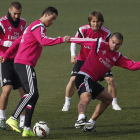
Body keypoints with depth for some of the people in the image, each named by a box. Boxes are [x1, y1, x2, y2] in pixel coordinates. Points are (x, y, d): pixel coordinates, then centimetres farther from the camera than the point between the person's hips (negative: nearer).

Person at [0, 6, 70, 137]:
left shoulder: (33, 27, 25)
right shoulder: (38, 26, -8)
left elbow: (18, 41, 30)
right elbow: (43, 41, -26)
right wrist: (62, 39, -28)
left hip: (20, 63, 11)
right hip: (25, 64, -11)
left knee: (33, 95, 5)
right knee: (32, 93, -19)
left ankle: (27, 129, 0)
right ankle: (13, 119, -21)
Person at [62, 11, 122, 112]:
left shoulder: (106, 33, -18)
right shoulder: (83, 30, -20)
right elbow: (74, 41, -6)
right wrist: (73, 55, -20)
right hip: (83, 58, -1)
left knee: (110, 79, -11)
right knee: (73, 80, -14)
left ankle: (115, 104, 9)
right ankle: (67, 104, 5)